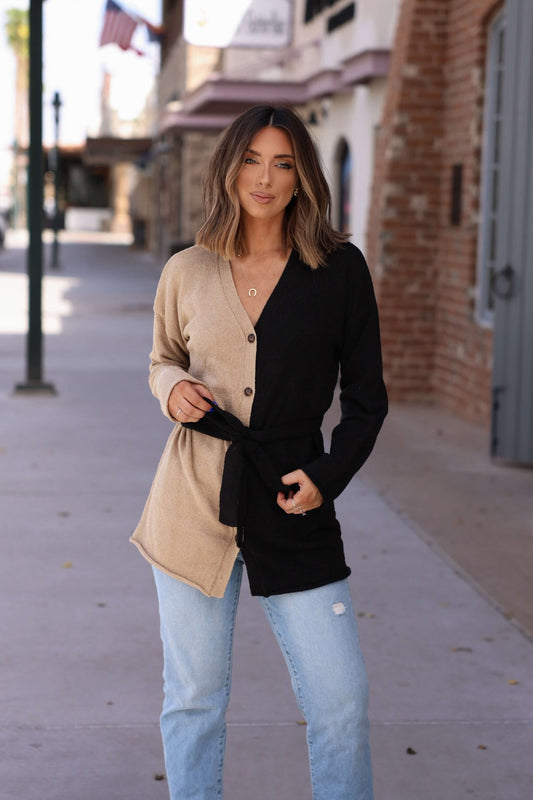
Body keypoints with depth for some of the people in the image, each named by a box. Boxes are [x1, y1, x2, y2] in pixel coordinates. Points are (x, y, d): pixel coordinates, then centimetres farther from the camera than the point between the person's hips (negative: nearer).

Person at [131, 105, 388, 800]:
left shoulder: (340, 269, 0)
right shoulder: (187, 272, 3)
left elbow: (366, 398, 5)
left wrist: (326, 477, -9)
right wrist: (173, 389, -4)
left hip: (293, 508, -1)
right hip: (194, 504, 1)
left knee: (341, 701, -1)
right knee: (193, 698, 9)